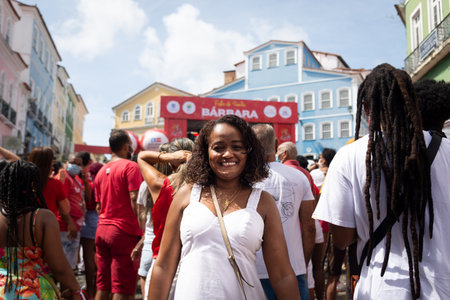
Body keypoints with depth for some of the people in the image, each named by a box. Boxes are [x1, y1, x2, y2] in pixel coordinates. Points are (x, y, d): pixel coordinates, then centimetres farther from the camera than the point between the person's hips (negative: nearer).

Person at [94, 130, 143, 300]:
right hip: (124, 231, -7)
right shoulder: (130, 166, -7)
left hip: (101, 230, 7)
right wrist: (143, 229, -15)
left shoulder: (101, 171, 15)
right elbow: (135, 200, -16)